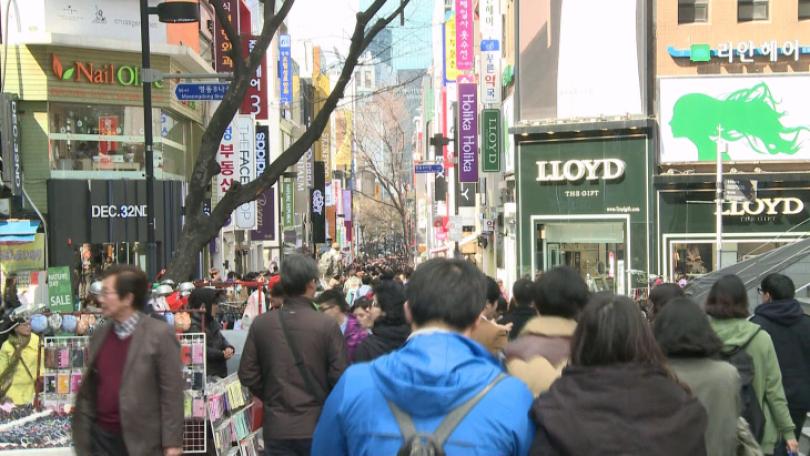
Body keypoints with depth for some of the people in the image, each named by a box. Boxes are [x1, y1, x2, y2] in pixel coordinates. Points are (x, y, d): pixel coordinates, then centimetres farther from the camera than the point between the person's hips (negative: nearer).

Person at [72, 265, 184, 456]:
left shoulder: (159, 335, -11)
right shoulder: (99, 335, 7)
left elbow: (172, 393, -11)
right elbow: (88, 391, 12)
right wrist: (83, 436, 10)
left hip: (141, 440, -5)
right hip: (101, 436, 5)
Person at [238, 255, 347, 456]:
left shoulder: (260, 324, -5)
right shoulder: (328, 325, -13)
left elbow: (247, 375, 0)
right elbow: (340, 376, -11)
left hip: (277, 427, 2)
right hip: (317, 425, -2)